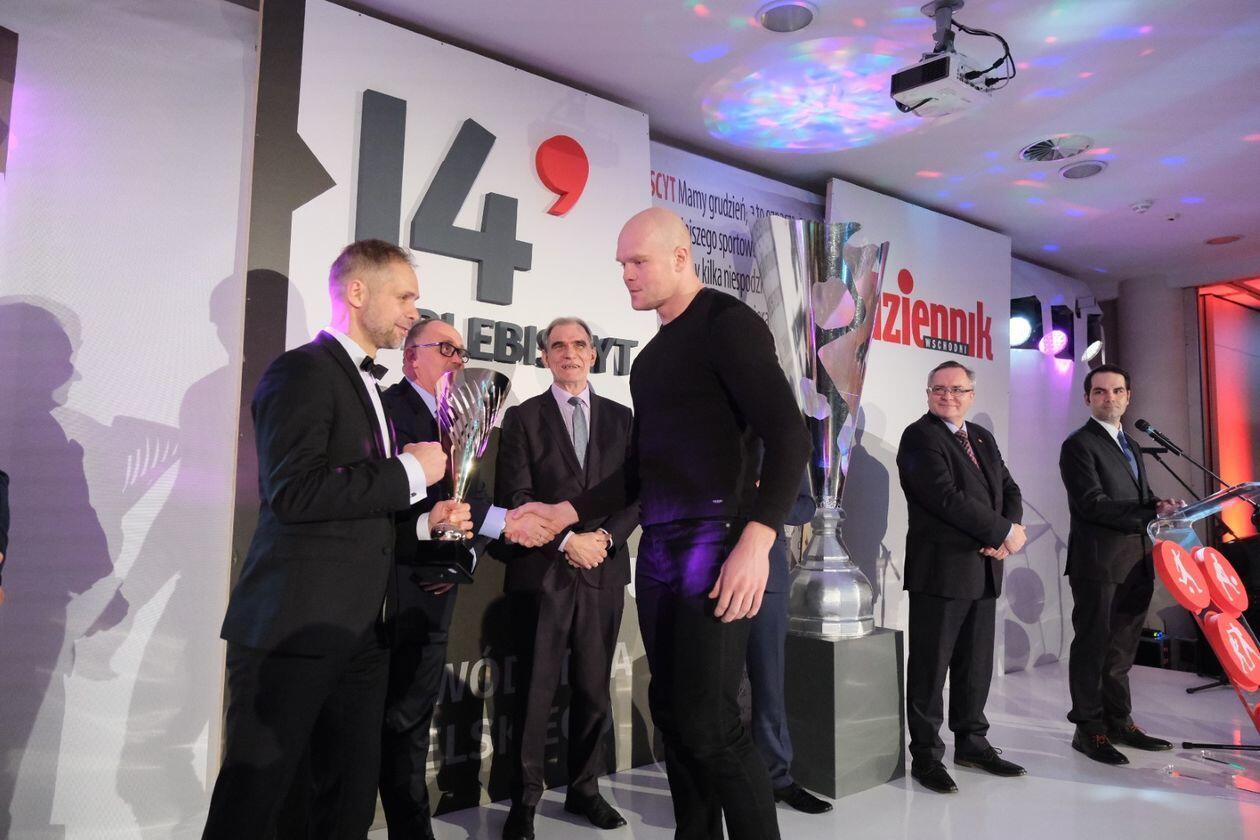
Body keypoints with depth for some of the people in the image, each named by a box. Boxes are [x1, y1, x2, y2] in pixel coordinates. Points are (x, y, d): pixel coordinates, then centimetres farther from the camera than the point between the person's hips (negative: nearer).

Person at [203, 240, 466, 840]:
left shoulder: (368, 384, 19)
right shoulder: (303, 370, -9)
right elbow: (293, 493, -23)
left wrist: (426, 517, 8)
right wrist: (409, 472, -15)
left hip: (360, 628, 9)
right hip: (295, 626, -9)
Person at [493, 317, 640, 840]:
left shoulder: (620, 417, 11)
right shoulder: (523, 417, 3)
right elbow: (515, 497, -5)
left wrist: (606, 537, -9)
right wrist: (567, 539, -13)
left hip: (603, 571, 3)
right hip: (543, 572, -2)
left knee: (594, 688, 10)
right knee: (535, 689, 3)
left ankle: (585, 789, 26)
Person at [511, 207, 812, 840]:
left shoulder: (727, 323, -5)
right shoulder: (652, 354, 20)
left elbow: (788, 437, -15)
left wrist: (756, 540, -24)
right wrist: (570, 511, 14)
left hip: (715, 545, -8)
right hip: (657, 550, 8)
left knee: (708, 721, -8)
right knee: (671, 713, 12)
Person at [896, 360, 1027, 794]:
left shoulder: (983, 438, 16)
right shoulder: (919, 437, -10)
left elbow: (1009, 488, 14)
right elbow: (947, 498, -19)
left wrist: (1013, 530, -7)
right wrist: (1004, 533, -14)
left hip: (984, 569, 8)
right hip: (940, 570, -7)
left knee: (976, 664, 16)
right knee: (931, 667, 2)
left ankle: (972, 742, 31)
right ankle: (926, 755, 13)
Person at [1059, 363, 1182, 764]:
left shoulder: (1130, 445, 20)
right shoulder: (1078, 445, -7)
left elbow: (1141, 500, 21)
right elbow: (1094, 504, -16)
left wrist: (1163, 505, -1)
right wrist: (1153, 512, -19)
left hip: (1135, 564, 8)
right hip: (1099, 565, -8)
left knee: (1121, 649, 16)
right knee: (1092, 648, 0)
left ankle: (1119, 723, 26)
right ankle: (1089, 729, 10)